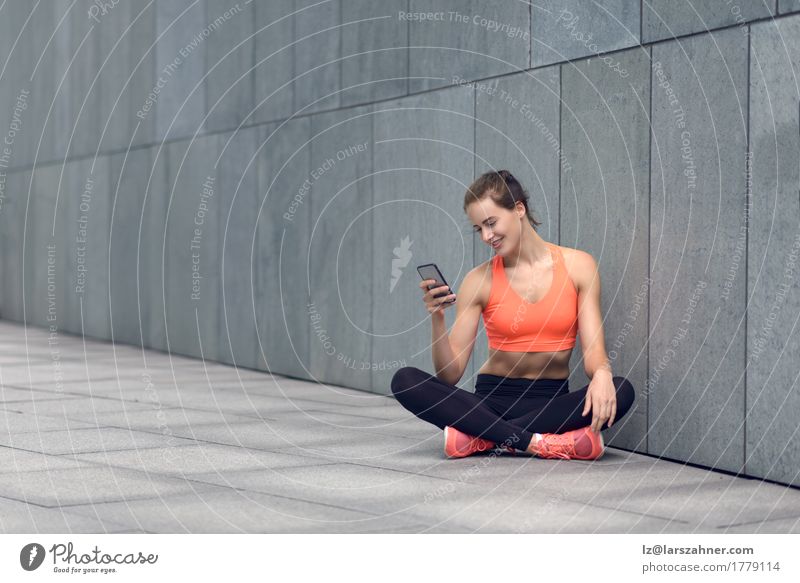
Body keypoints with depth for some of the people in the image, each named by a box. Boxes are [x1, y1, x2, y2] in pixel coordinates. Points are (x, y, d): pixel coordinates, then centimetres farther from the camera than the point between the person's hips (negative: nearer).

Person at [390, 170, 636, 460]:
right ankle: (537, 442, -32)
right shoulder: (479, 280, 0)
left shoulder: (577, 266, 1)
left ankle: (481, 437, -26)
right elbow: (449, 374, -3)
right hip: (491, 401, 0)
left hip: (552, 401, 0)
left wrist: (602, 373, -29)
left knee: (621, 391, -32)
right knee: (405, 381, -24)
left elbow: (593, 350, -6)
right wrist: (437, 318, -20)